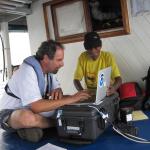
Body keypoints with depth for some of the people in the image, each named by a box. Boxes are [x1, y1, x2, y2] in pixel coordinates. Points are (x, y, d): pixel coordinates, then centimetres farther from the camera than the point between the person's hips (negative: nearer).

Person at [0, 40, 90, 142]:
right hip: (10, 113, -7)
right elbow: (36, 107, -38)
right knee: (28, 117, -43)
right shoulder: (27, 72, -30)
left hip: (32, 110, 8)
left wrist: (58, 91, -20)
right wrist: (70, 99, -35)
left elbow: (57, 87, 6)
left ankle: (30, 126, -3)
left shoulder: (49, 69, -5)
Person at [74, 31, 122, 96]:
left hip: (107, 92, -1)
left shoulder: (108, 56, -10)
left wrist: (113, 88, -36)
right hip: (90, 93, 2)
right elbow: (76, 79, -3)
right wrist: (82, 91, -24)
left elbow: (118, 79, -14)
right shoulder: (82, 57, -4)